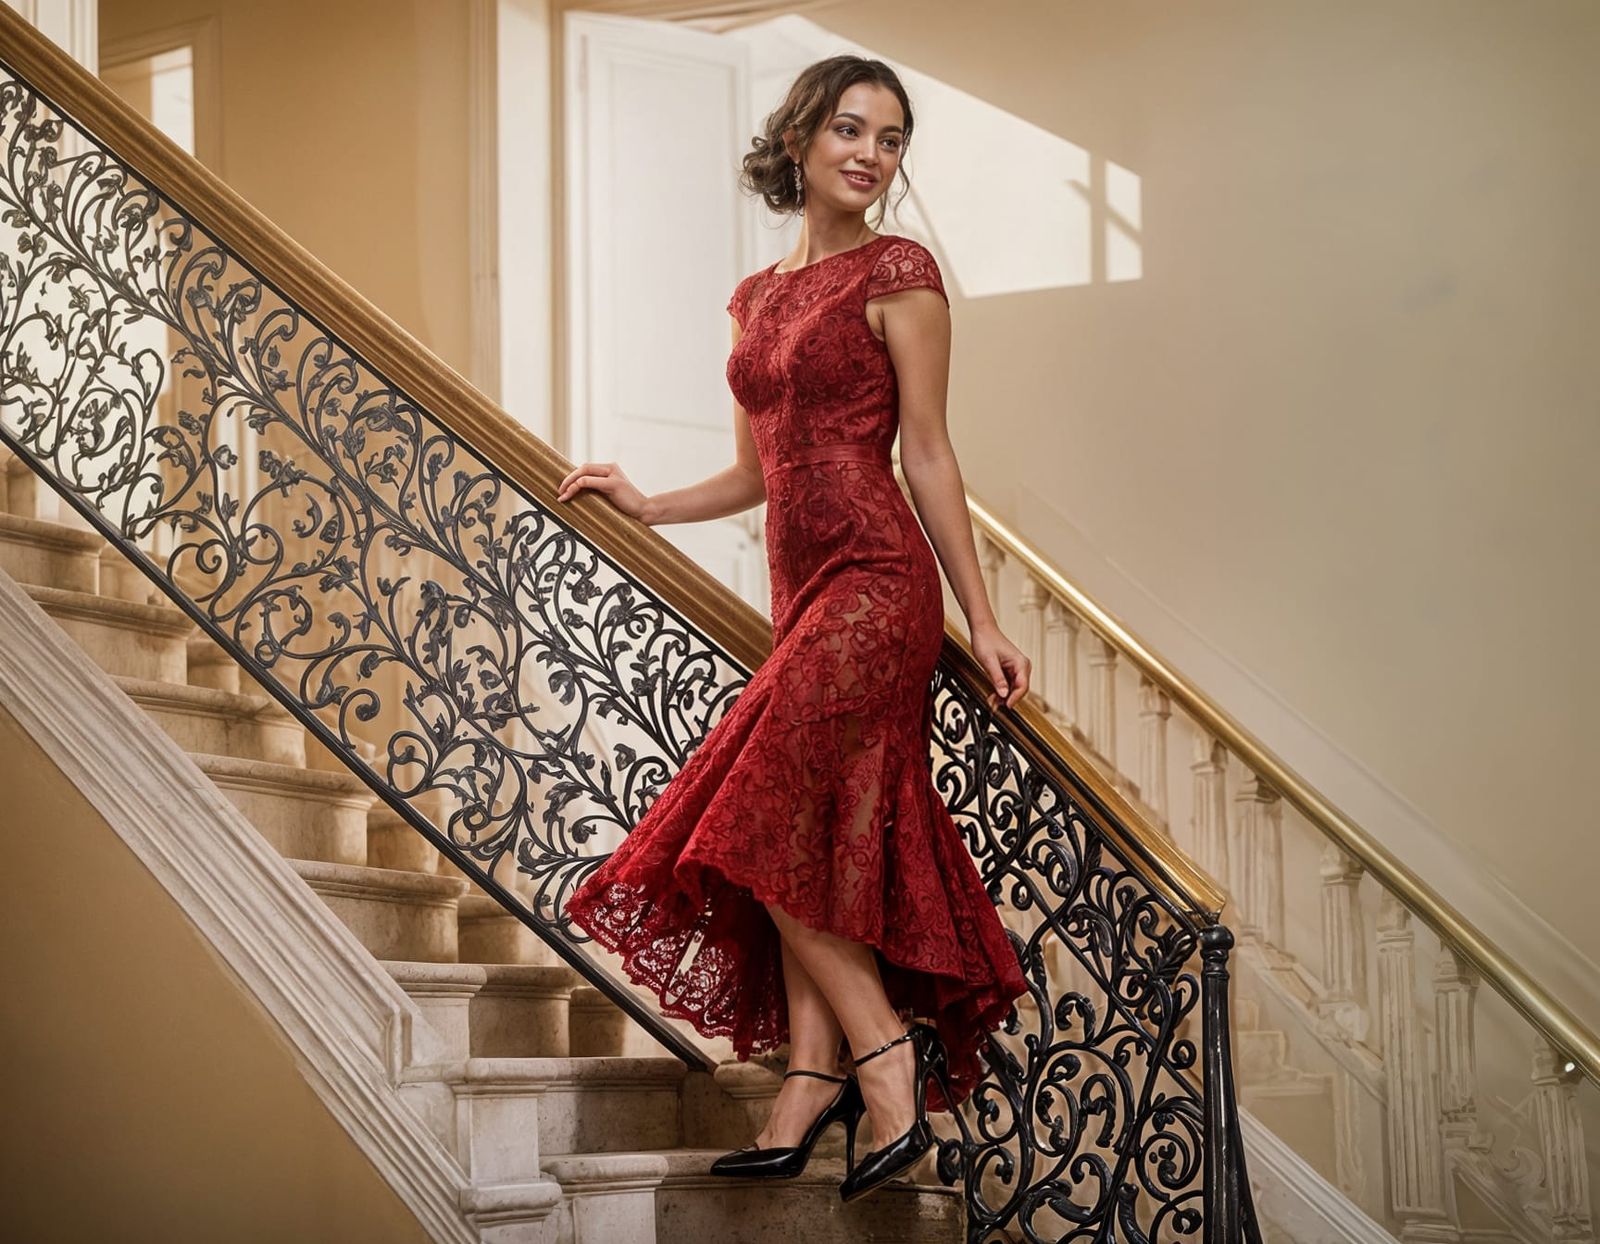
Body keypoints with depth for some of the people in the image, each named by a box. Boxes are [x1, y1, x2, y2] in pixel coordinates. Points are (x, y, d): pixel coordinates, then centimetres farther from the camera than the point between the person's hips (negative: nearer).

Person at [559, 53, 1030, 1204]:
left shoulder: (897, 274, -3)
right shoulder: (761, 296, 17)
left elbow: (929, 459, -4)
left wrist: (983, 624, -5)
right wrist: (649, 505, 11)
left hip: (874, 584, -7)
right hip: (804, 592, 7)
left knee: (769, 826, -11)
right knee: (812, 843, 5)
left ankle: (884, 1058, -2)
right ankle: (814, 1080, 7)